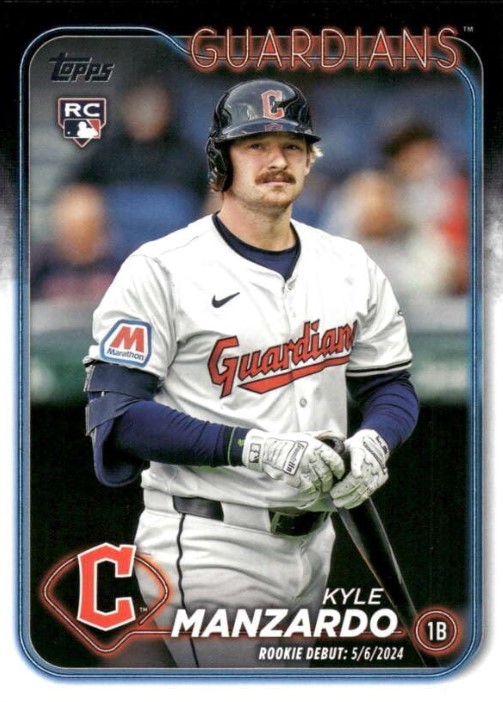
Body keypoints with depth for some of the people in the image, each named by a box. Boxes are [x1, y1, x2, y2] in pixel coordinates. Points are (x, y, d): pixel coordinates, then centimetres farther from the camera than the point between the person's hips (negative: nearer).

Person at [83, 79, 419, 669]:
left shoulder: (349, 266, 10)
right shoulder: (161, 270, -9)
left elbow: (390, 385, 16)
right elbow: (115, 413, -15)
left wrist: (371, 442, -9)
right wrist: (252, 447, -23)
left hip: (310, 546, 7)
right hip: (210, 549, -6)